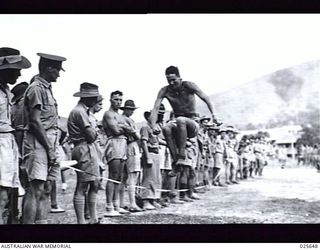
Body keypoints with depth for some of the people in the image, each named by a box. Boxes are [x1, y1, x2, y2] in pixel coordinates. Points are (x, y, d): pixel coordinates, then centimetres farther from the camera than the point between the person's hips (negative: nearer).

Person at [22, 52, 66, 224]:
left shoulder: (46, 88, 19)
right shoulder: (36, 88, -9)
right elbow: (35, 122, -15)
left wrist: (53, 148, 12)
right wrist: (50, 148, -14)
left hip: (49, 142, 9)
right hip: (38, 144, -9)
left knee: (46, 189, 9)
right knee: (36, 189, -12)